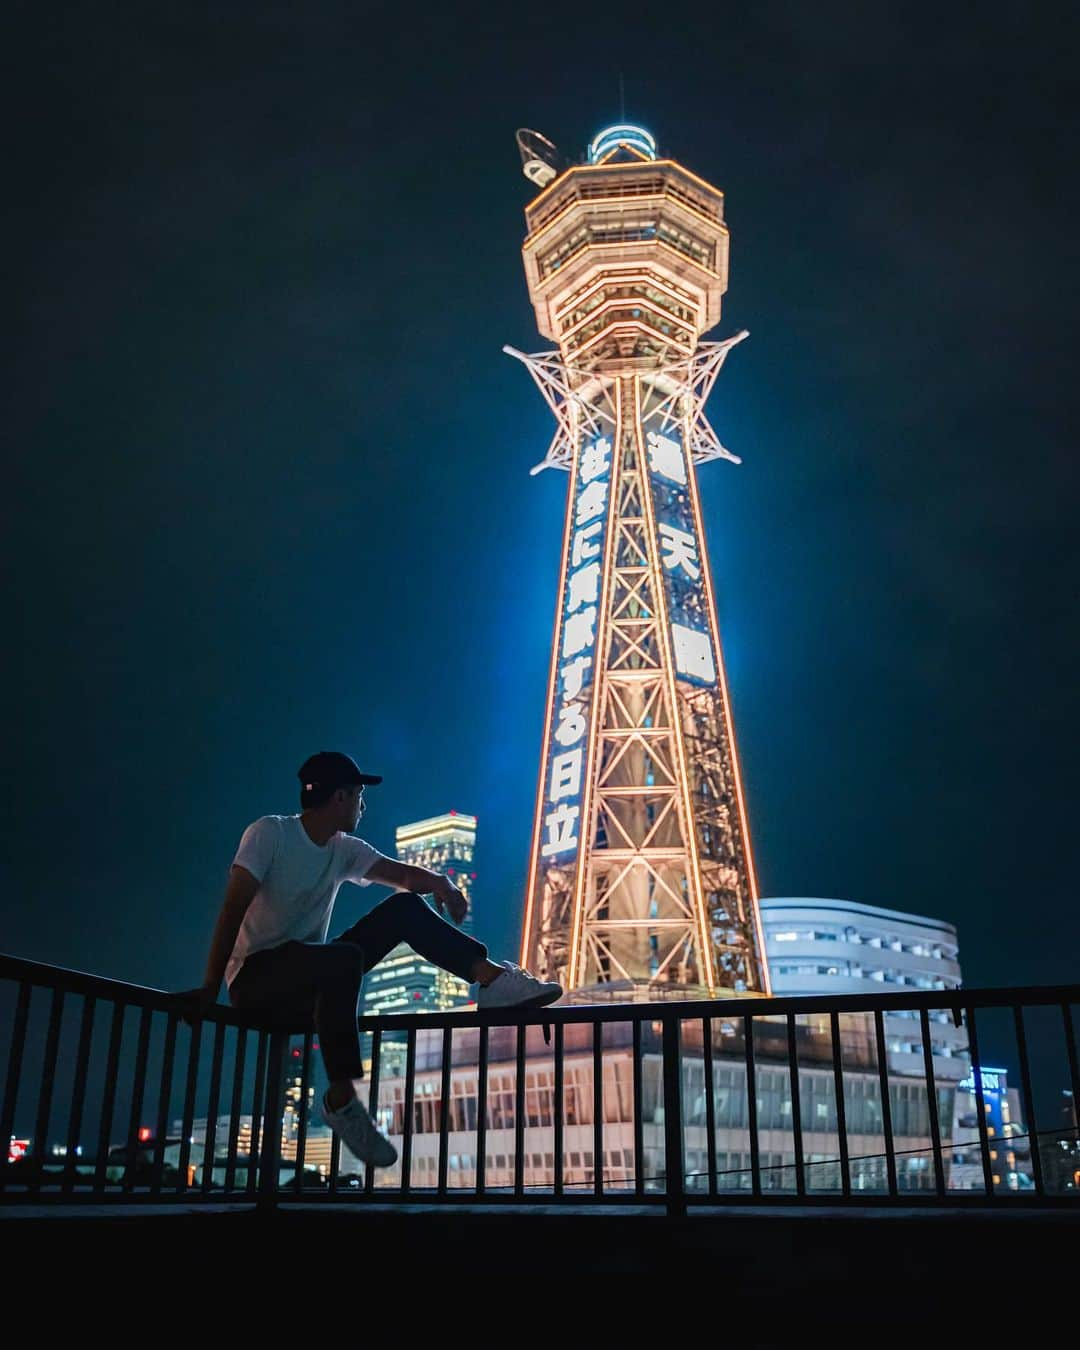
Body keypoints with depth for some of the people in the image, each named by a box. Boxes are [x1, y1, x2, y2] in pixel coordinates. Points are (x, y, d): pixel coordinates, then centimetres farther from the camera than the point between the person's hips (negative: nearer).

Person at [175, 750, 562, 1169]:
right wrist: (210, 987, -24)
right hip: (255, 980, -6)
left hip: (307, 984, 6)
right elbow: (233, 908, -17)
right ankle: (341, 1098, -28)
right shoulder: (270, 832, -10)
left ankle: (492, 978, -16)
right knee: (345, 959, -38)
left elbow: (402, 874, -3)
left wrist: (438, 883, -26)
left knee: (406, 906, -9)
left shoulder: (344, 850, 8)